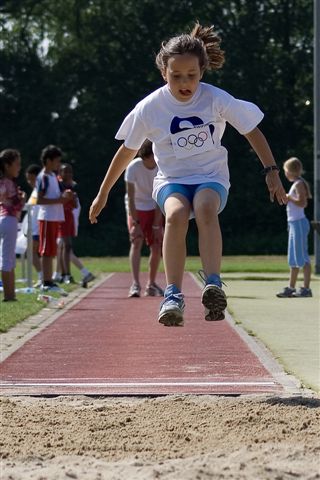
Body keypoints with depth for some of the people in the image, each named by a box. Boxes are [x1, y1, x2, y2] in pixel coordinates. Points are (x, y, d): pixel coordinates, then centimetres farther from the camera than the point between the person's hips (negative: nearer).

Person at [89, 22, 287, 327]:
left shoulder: (217, 100, -8)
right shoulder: (150, 107, -7)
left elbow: (252, 132, 5)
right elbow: (127, 152, 7)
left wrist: (271, 172, 1)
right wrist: (102, 195, 12)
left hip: (211, 178, 0)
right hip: (171, 180, 0)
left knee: (205, 208, -37)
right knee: (176, 214, -36)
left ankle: (213, 286, -49)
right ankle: (173, 295, -40)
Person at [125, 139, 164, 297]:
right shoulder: (133, 167, -23)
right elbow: (130, 197, -21)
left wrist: (156, 225, -15)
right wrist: (135, 223, -26)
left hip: (154, 209, 3)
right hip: (136, 208, -3)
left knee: (157, 246, 0)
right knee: (136, 242, -18)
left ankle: (151, 284, 15)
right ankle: (135, 284, -25)